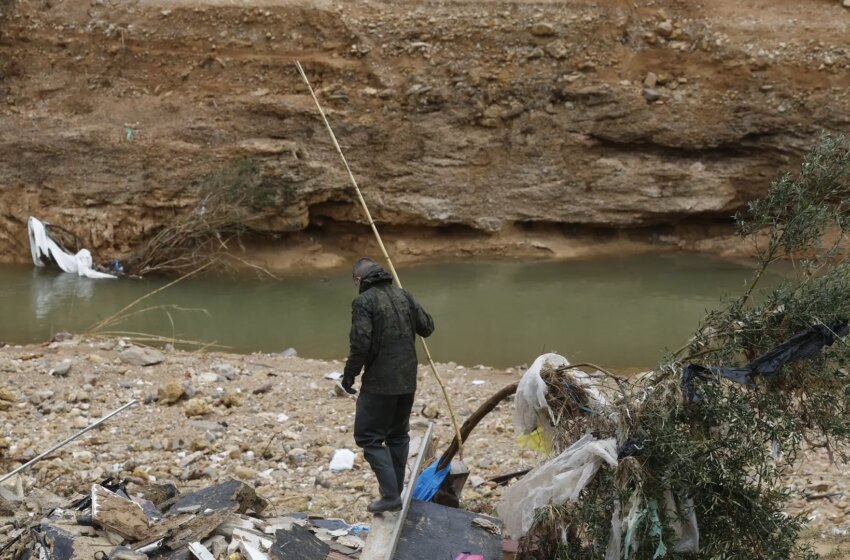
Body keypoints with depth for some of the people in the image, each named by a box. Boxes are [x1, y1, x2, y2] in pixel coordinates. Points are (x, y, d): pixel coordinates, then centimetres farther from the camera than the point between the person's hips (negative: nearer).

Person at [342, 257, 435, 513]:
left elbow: (361, 343, -19)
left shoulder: (364, 301, -13)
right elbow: (427, 327, 14)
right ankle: (395, 490, 26)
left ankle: (391, 495, -9)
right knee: (398, 435, 19)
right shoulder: (404, 296, 8)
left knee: (369, 437, 0)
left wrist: (349, 374, -7)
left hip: (380, 382, -7)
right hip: (407, 380, 7)